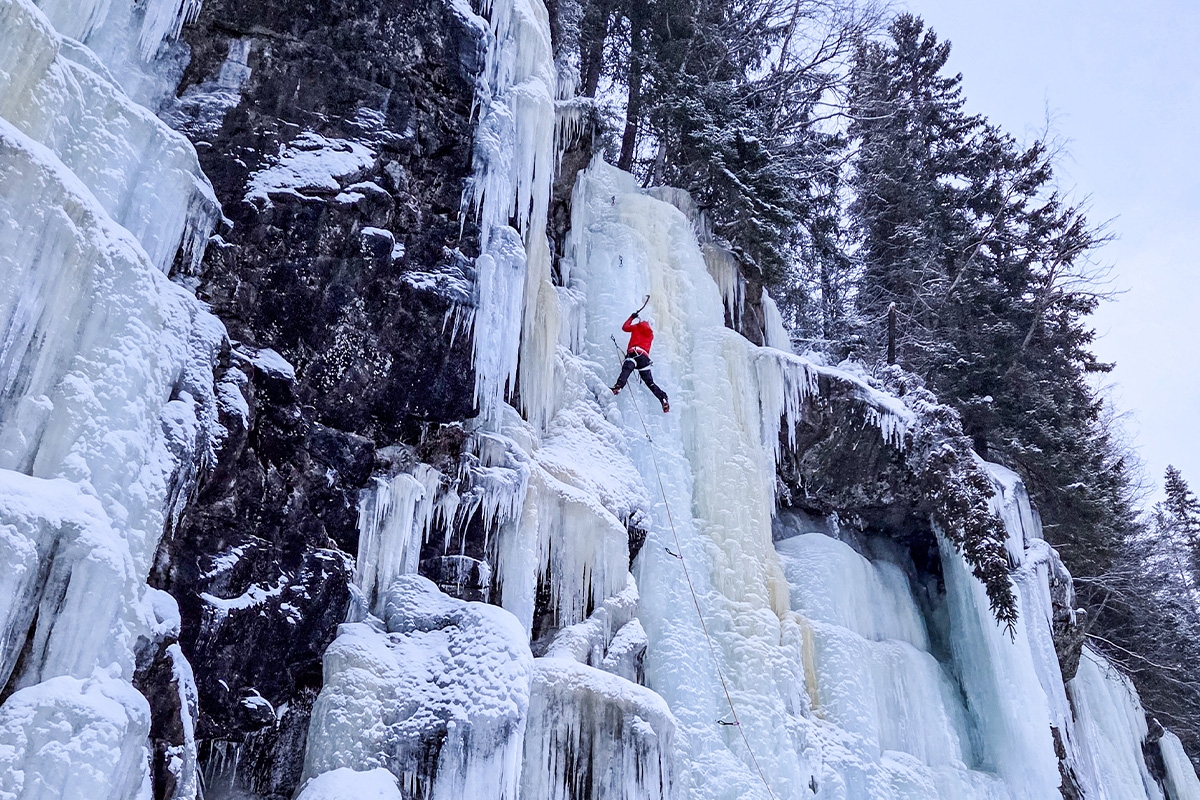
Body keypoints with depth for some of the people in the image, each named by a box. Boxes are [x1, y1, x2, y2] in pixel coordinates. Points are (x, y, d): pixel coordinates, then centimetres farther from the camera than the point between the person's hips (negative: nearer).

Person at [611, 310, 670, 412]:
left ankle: (618, 386, -57)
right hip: (645, 356, 5)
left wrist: (632, 317, 44)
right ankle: (663, 399, -6)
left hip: (634, 353, -5)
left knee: (626, 370, -30)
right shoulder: (651, 334, 30)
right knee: (649, 382, 6)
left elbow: (624, 327, 31)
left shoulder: (637, 327, 19)